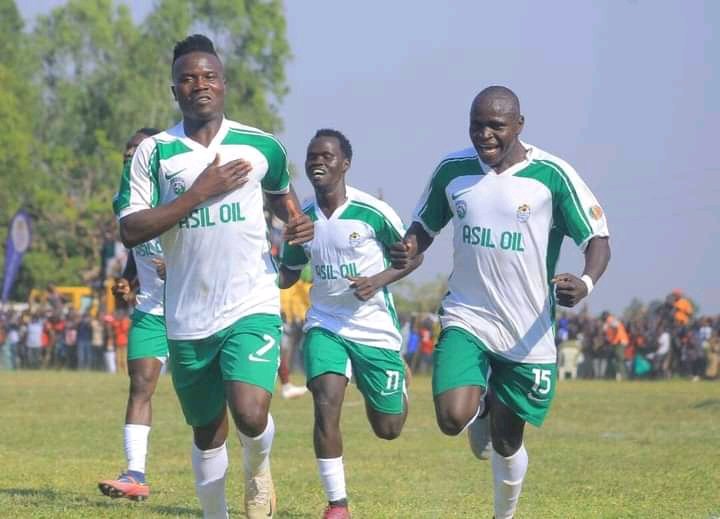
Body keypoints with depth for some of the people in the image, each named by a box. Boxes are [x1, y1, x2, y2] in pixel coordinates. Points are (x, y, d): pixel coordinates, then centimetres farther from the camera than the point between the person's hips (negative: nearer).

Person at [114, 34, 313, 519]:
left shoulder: (262, 147, 3)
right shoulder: (154, 152, -1)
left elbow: (281, 192, 26)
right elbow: (130, 230, -11)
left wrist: (297, 221, 3)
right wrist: (200, 192, -17)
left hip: (252, 308, -1)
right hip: (188, 318, 1)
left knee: (250, 415, -21)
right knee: (208, 434, 10)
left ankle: (259, 467, 15)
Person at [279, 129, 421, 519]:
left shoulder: (373, 212, -13)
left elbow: (413, 256, -2)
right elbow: (289, 274, 14)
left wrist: (379, 281, -18)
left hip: (375, 328, -2)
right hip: (325, 325, 2)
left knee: (388, 428, 5)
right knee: (326, 406, -21)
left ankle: (398, 390, 44)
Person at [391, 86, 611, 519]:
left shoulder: (551, 175, -10)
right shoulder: (452, 170, 0)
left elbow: (597, 239, -7)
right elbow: (425, 226, 15)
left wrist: (585, 282, -29)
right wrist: (408, 250, -9)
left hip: (527, 333, -1)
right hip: (466, 318, 1)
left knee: (507, 442, 8)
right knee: (452, 418, -22)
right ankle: (481, 407, 17)